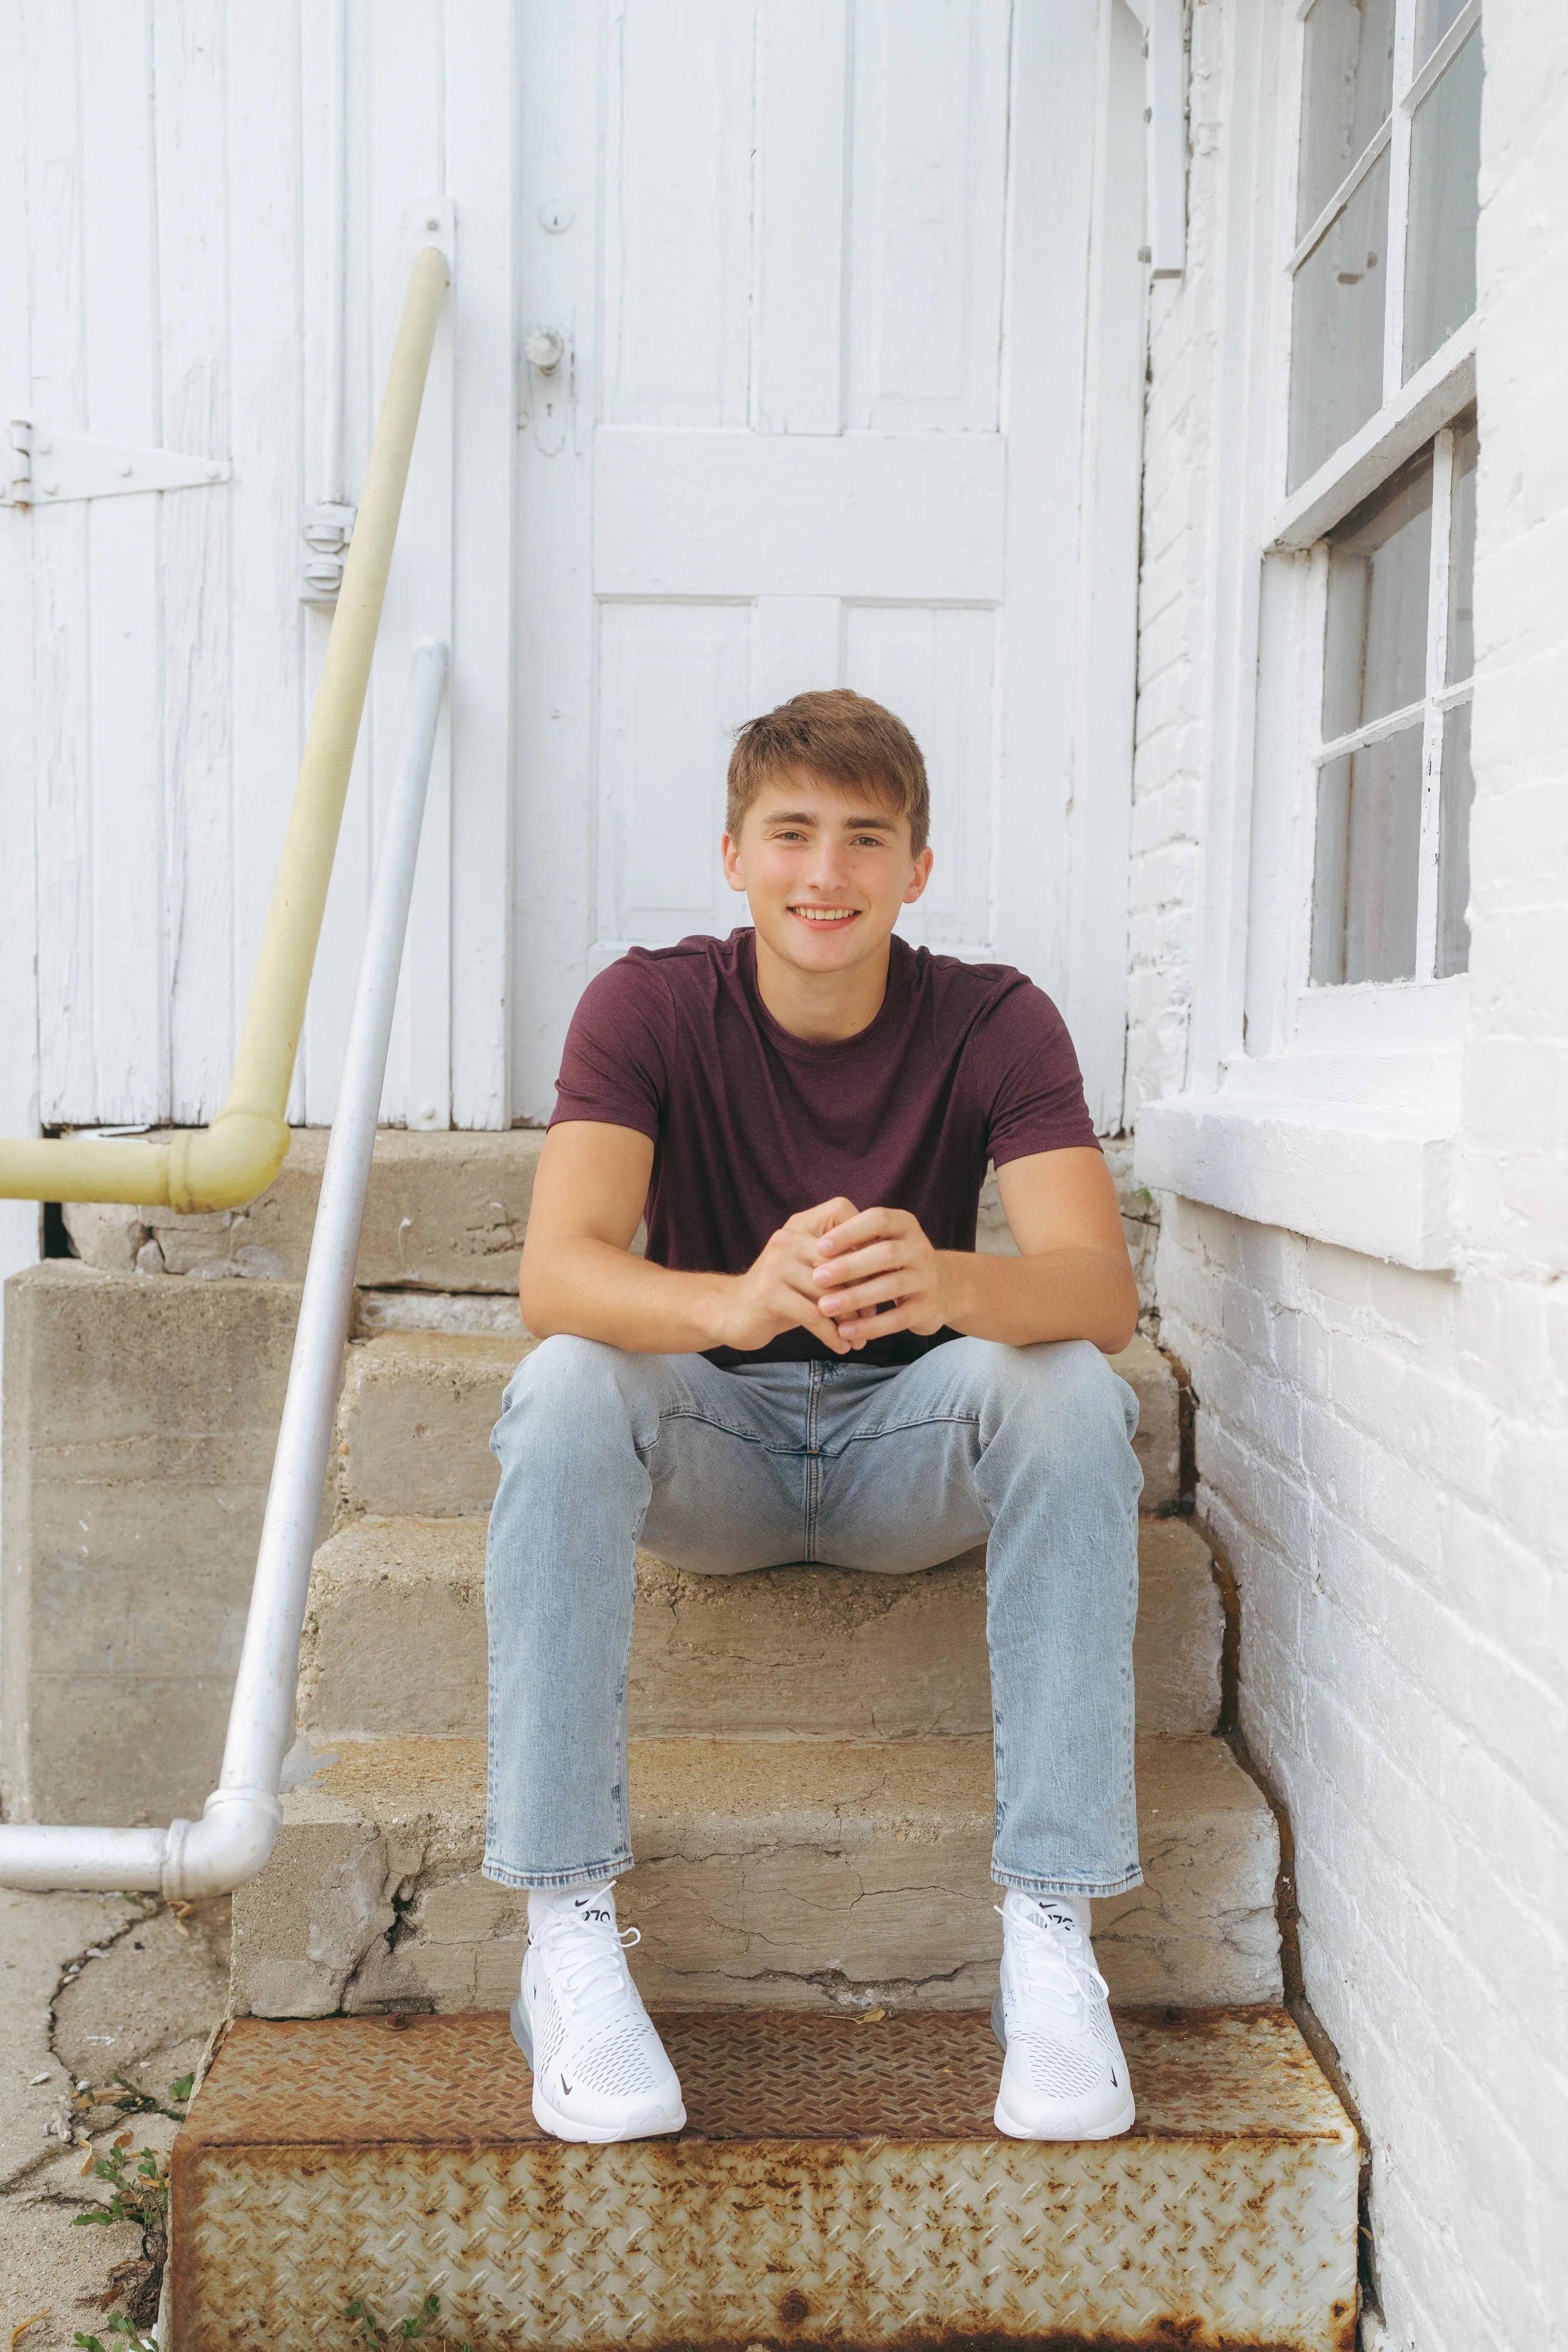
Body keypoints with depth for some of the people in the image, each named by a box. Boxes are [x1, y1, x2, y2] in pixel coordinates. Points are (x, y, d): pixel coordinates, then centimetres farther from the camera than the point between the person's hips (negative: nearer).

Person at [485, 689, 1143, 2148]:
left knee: (1068, 1385, -29)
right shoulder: (650, 1005, -11)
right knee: (566, 1384, -31)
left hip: (909, 1450, 1)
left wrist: (947, 1281, -48)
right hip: (711, 1446, 0)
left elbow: (1102, 1292, -24)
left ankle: (1051, 1933, -23)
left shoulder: (996, 1023, -10)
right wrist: (738, 1302, -48)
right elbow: (555, 1275, -26)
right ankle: (567, 1935, -24)